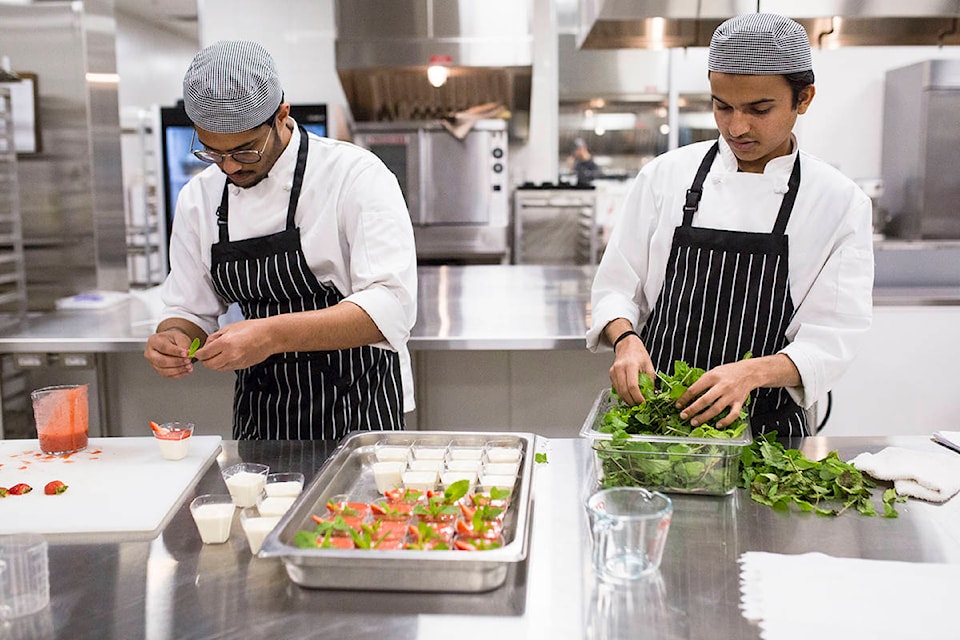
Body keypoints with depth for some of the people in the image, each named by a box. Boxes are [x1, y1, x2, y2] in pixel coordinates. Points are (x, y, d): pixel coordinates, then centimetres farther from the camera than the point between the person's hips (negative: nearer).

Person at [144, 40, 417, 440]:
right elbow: (189, 312, 14)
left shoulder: (356, 175, -10)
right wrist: (174, 338, -9)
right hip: (257, 423, 4)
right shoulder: (197, 198, 7)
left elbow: (390, 307, -19)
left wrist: (274, 335, -28)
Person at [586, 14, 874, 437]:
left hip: (767, 428, 0)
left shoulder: (840, 202, -2)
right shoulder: (665, 174, 1)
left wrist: (753, 372, -25)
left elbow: (832, 338, -7)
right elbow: (616, 286, 4)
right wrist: (625, 339, -17)